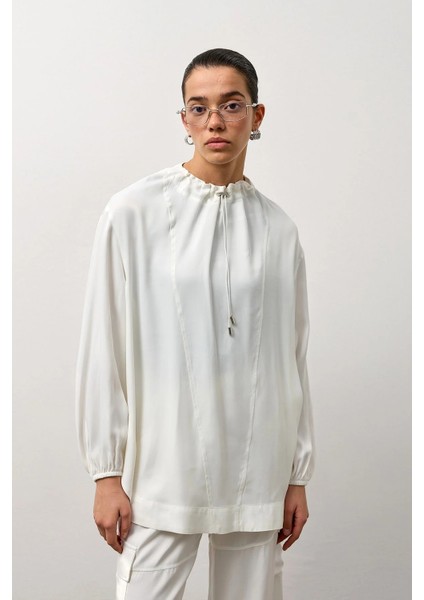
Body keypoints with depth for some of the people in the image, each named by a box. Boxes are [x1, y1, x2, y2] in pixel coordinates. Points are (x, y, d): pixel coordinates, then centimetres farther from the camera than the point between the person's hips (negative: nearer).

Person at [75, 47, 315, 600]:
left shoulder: (277, 228, 5)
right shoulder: (133, 213, -4)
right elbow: (104, 348, -2)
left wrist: (299, 474, 9)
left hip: (257, 475, 3)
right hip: (163, 469, -2)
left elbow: (294, 357, 8)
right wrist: (106, 473, -3)